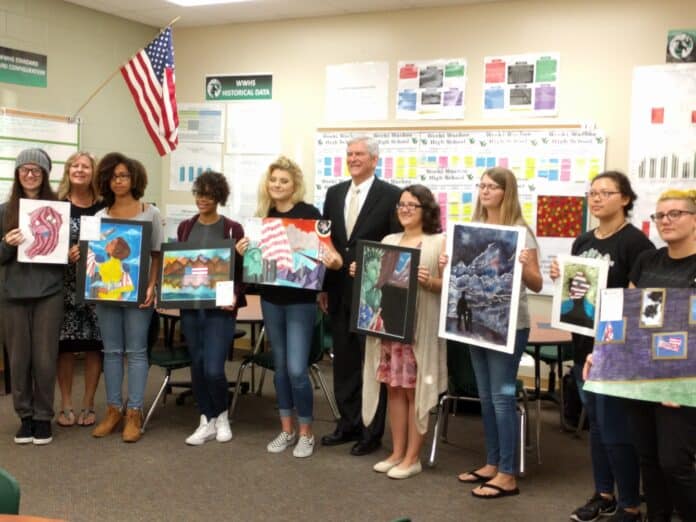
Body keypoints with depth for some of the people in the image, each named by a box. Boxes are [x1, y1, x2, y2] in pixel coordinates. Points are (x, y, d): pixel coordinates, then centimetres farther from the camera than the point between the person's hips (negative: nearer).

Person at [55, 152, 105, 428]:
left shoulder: (104, 207, 4)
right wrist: (66, 254, -16)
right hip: (65, 284, 0)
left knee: (94, 344, 3)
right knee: (65, 344, 2)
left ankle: (88, 404, 16)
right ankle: (66, 405, 15)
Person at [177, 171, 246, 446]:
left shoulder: (233, 229, -2)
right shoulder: (185, 227, 10)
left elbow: (241, 269, -2)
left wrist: (235, 296, -17)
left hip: (220, 306, -4)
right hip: (189, 305, 4)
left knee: (213, 369, -8)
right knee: (197, 366, 8)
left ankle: (222, 416, 18)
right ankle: (207, 421, 22)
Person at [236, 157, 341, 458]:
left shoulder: (308, 213, -9)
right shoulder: (263, 215, 5)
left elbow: (326, 248, -9)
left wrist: (333, 260, -31)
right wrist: (243, 252, -9)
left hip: (301, 300, -5)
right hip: (271, 299, 5)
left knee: (297, 369, -6)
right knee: (279, 367, 13)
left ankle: (306, 433, 11)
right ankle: (286, 429, 25)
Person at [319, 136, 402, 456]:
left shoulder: (391, 195, -6)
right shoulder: (334, 193, 11)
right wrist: (323, 287, 8)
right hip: (339, 292, 5)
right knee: (344, 361, 13)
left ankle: (372, 432, 15)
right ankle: (348, 423, 25)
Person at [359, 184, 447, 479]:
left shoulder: (439, 242, -1)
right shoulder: (388, 241, 15)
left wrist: (429, 282, -23)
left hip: (419, 327, -5)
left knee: (414, 390, 1)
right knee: (394, 388, 9)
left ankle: (412, 458, 11)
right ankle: (397, 452, 20)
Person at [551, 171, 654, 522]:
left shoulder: (635, 241, -11)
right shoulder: (582, 241, 11)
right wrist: (560, 277, 0)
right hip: (584, 344, 7)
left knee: (616, 428, -3)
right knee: (596, 423, 15)